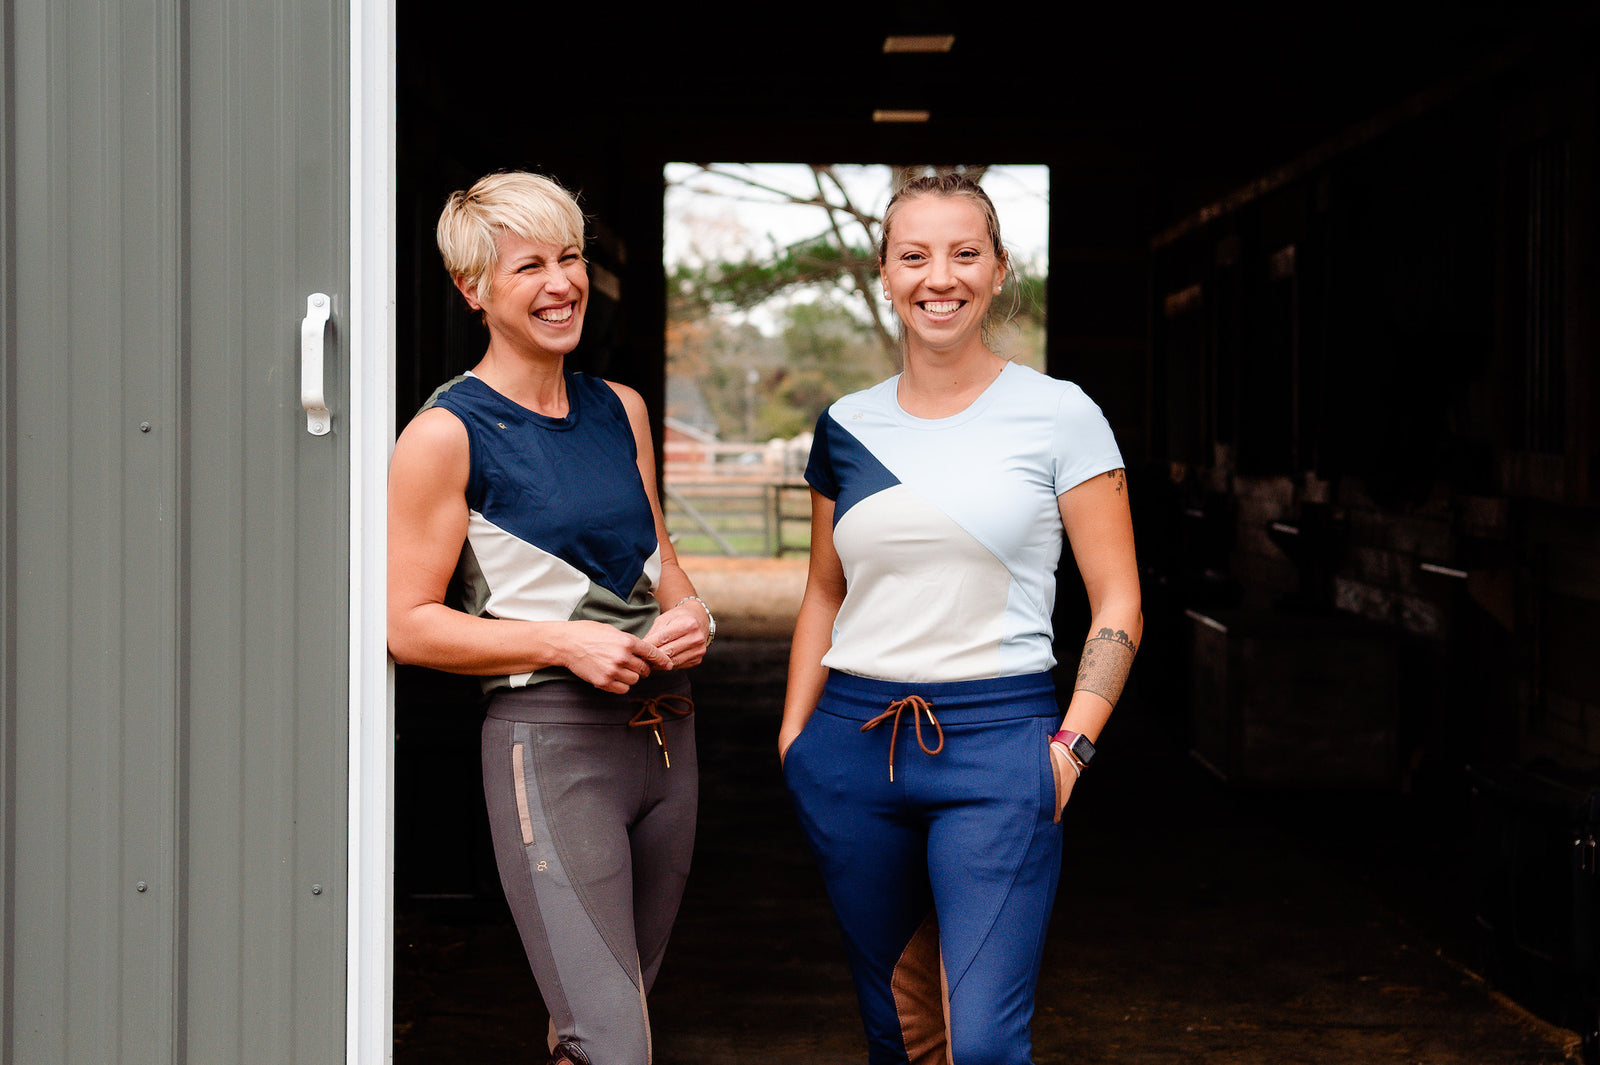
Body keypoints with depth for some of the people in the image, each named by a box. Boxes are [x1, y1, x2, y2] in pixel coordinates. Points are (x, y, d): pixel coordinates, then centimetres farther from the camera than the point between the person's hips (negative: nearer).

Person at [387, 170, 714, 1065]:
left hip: (667, 731, 7)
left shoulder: (621, 410, 11)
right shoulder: (446, 435, -7)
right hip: (549, 739, -7)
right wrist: (565, 641, -17)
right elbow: (409, 625, -8)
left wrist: (690, 613, 0)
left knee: (630, 992, 16)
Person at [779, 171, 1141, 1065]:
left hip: (997, 740, -4)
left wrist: (1072, 745, -10)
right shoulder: (848, 427, 9)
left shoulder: (1059, 415, -2)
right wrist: (795, 734, 11)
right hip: (854, 743, 4)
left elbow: (1118, 603, 0)